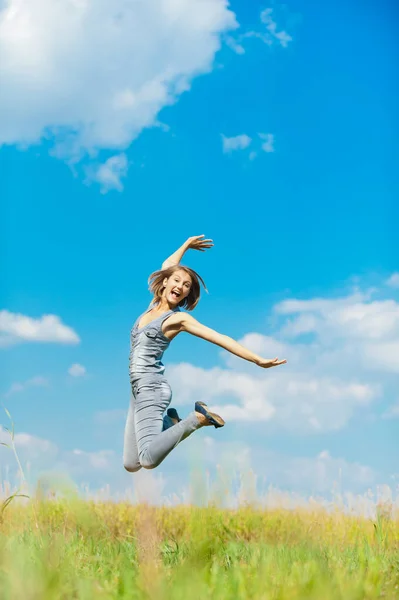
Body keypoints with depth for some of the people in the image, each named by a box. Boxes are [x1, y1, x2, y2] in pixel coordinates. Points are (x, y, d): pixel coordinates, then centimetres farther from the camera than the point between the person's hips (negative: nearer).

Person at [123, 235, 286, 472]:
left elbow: (220, 338, -14)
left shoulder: (178, 319, -7)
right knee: (131, 465, 3)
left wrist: (257, 360, -20)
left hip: (151, 387, -7)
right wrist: (186, 245, 37)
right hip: (139, 389, 7)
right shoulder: (155, 304, 11)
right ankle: (169, 423, 20)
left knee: (149, 459, -27)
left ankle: (197, 418, -9)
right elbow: (167, 265, 26)